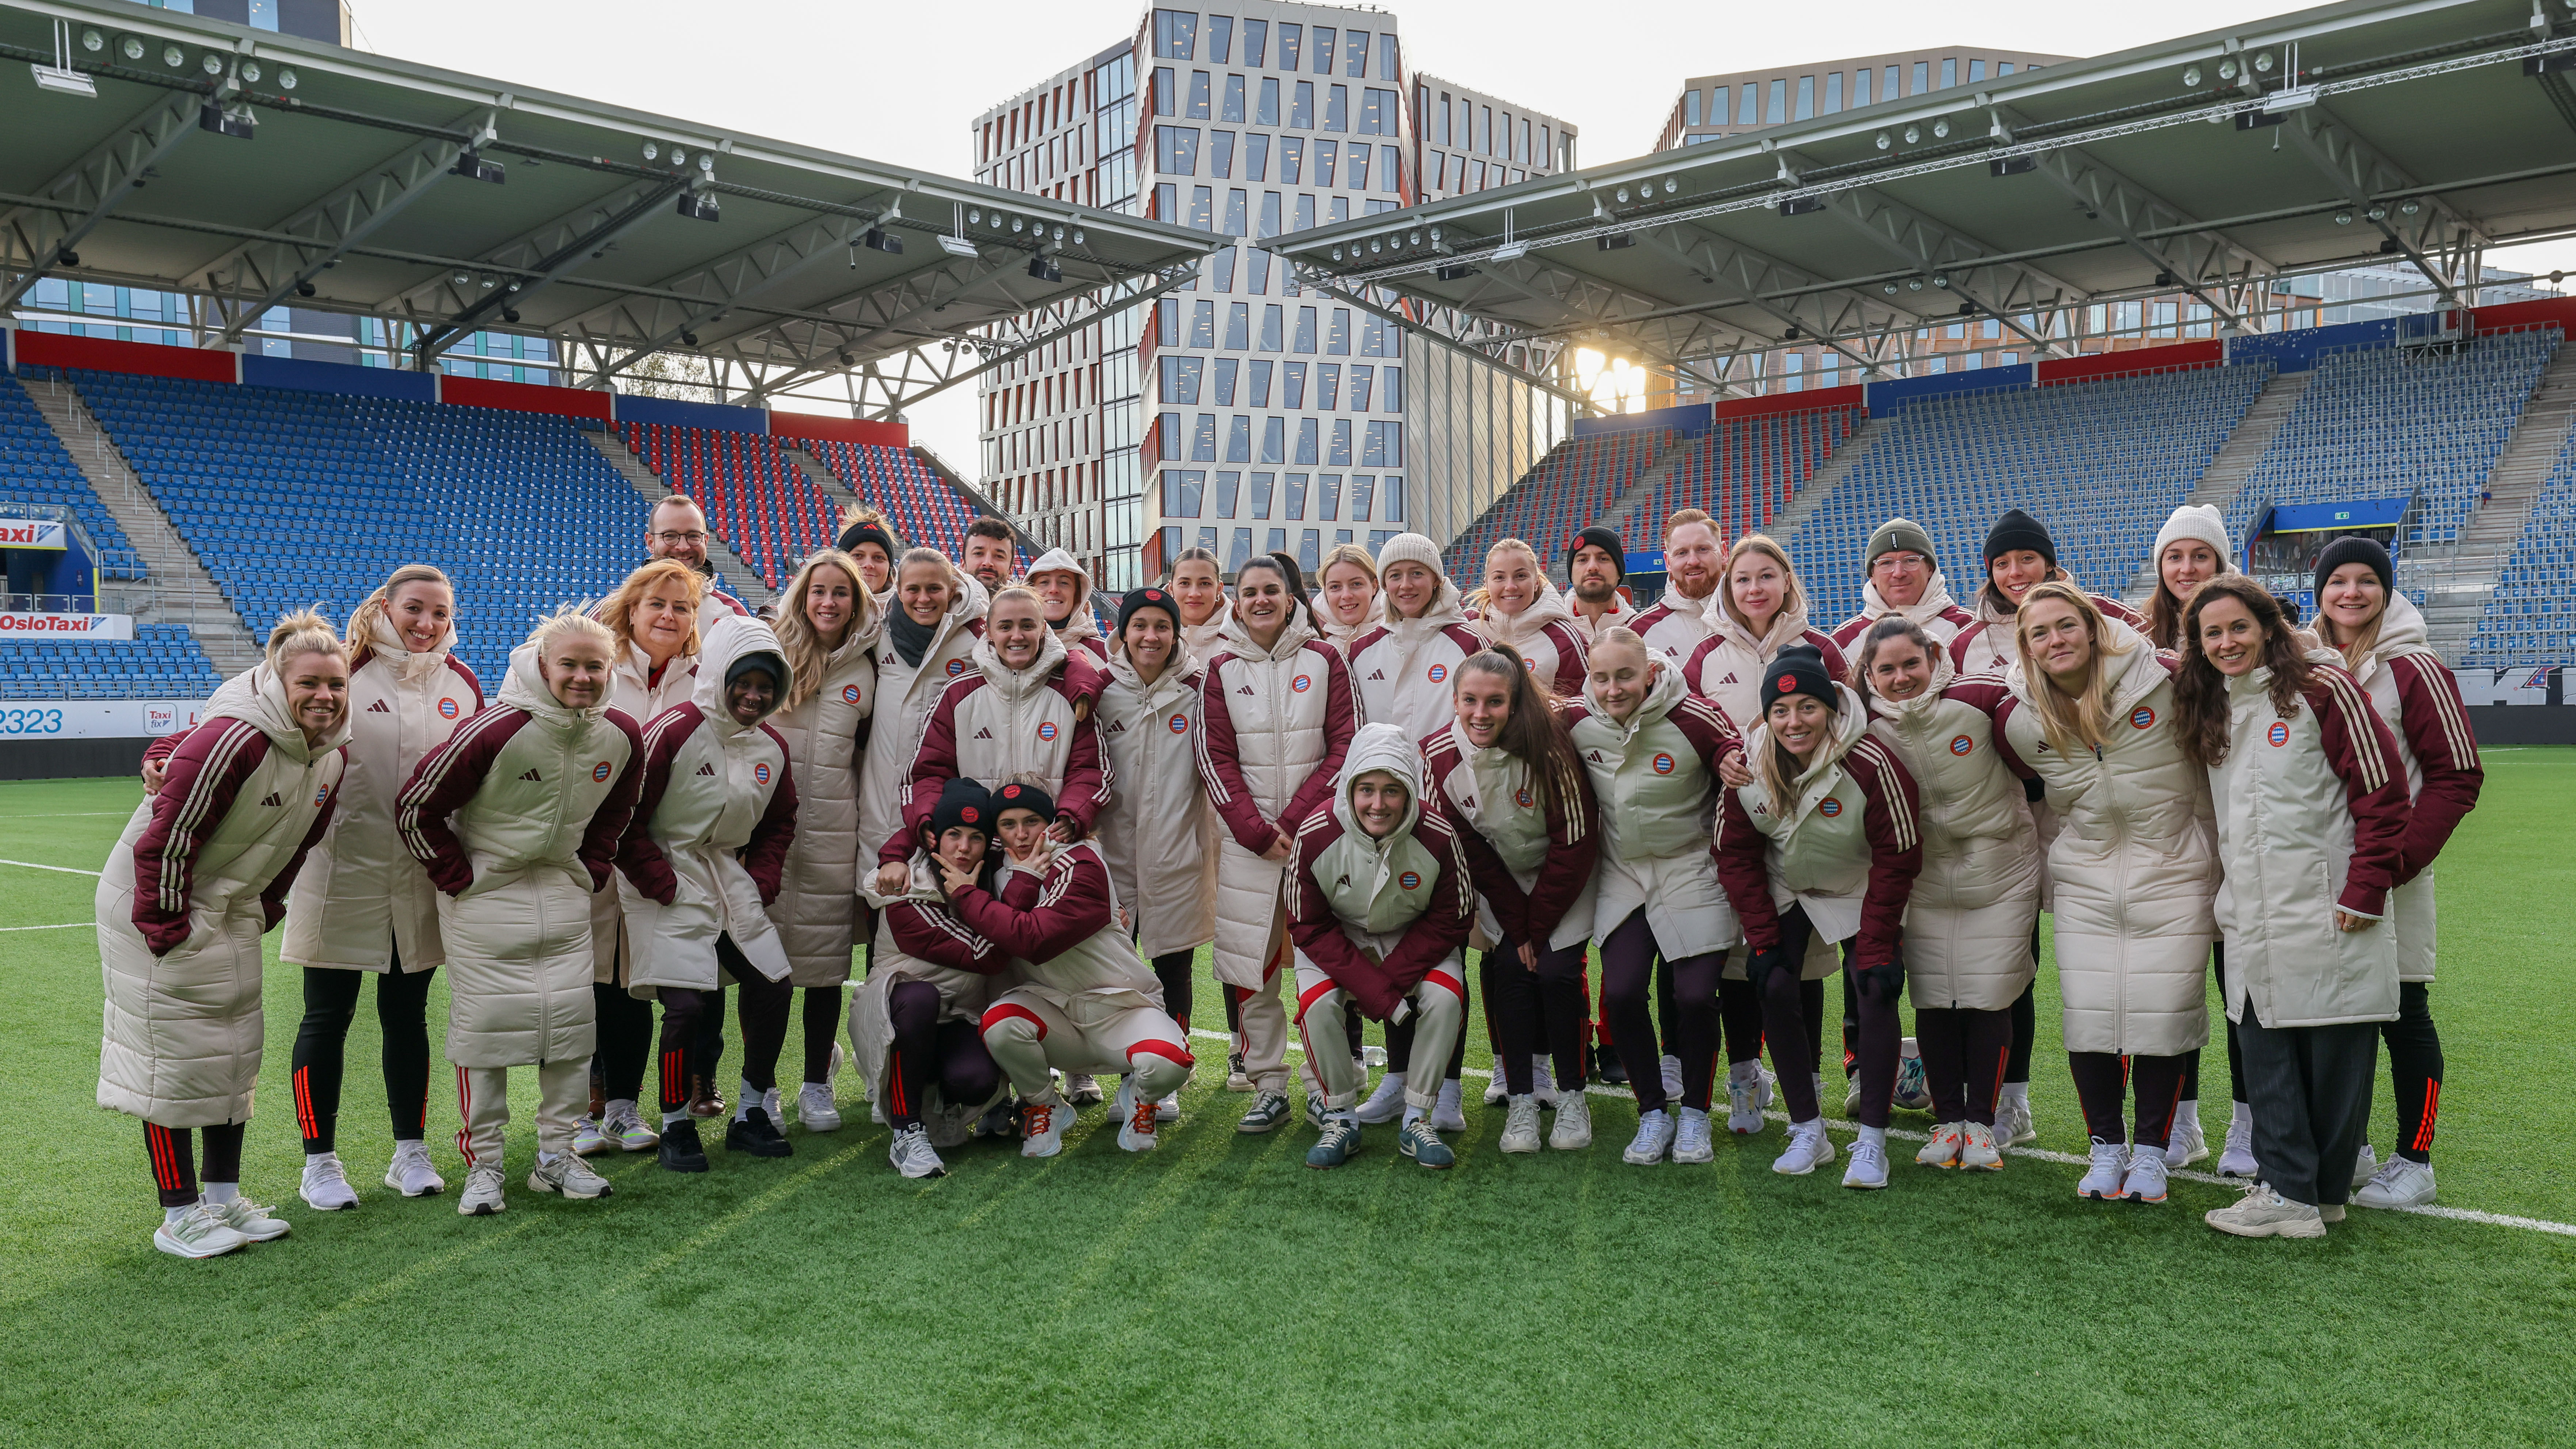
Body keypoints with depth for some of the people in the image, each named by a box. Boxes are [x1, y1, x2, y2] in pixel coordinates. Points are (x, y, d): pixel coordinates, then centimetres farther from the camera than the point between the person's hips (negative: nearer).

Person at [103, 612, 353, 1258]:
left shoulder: (332, 754, -2)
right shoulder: (235, 740, -27)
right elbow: (166, 838, -25)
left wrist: (263, 912, 11)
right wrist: (167, 929, -20)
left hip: (232, 911, 8)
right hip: (157, 904, -8)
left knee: (236, 1053, 12)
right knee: (174, 1058, -3)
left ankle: (224, 1197, 23)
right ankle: (179, 1216, 6)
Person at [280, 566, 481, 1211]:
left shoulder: (462, 683, 6)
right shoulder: (345, 669, -8)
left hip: (423, 879, 4)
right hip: (342, 870, -3)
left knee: (408, 1014, 13)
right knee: (327, 1017, 5)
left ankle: (410, 1152, 25)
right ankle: (320, 1162, 17)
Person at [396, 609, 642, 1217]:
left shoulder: (620, 736, -5)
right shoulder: (495, 731, -22)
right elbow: (416, 807, -14)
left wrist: (591, 873, 8)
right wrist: (456, 878, -8)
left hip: (564, 892, 5)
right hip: (484, 894, -5)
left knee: (572, 1021, 3)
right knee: (486, 1023, -3)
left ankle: (556, 1155, 17)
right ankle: (483, 1165, 11)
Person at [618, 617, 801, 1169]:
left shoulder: (772, 749, 6)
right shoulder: (673, 731, -15)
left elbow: (779, 824, 19)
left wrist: (760, 884, 5)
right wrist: (664, 886, -15)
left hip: (731, 881, 7)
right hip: (669, 886, -7)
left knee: (774, 988, 2)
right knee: (686, 1002, -13)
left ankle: (752, 1115, 18)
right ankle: (676, 1126, 7)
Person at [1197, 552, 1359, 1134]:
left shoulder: (1324, 661, 5)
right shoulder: (1222, 669, 8)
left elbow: (1346, 748, 0)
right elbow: (1216, 759, 4)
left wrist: (1295, 821, -9)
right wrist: (1256, 830, -8)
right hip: (1246, 839, 1)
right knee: (1251, 967, 1)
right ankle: (1269, 1087, 12)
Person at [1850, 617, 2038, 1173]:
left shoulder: (1981, 700, -16)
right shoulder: (1868, 730, -8)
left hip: (2000, 875, -2)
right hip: (1923, 882, 2)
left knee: (1988, 1000, 1)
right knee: (1933, 1001, 6)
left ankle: (1981, 1122, 16)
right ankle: (1948, 1120, 21)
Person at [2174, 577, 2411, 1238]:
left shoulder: (2322, 689, -6)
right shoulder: (2209, 713, 12)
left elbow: (2383, 791, -8)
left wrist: (2365, 890, -10)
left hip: (2330, 918, -5)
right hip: (2252, 927, 6)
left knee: (2335, 1056, 3)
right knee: (2266, 1058, 4)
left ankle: (2326, 1188, 15)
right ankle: (2288, 1192, 9)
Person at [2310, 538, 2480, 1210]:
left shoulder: (2414, 670, -6)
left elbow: (2457, 776, -8)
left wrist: (2398, 859, -16)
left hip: (2392, 876, -4)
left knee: (2402, 1012, 2)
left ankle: (2414, 1162, 12)